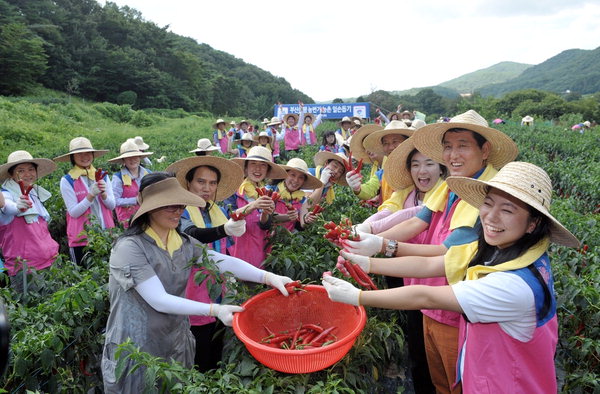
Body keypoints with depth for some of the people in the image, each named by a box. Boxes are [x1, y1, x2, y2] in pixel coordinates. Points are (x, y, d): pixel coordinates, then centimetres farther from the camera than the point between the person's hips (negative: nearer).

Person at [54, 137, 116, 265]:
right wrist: (91, 195, -18)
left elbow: (112, 205, 6)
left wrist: (103, 193, -13)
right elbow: (73, 212, -8)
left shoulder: (103, 176, 7)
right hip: (81, 237, -3)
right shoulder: (67, 181, -4)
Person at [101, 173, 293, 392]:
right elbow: (159, 301, -24)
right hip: (135, 352, -6)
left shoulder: (184, 243, 1)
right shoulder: (129, 247, -19)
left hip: (177, 346, 6)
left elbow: (224, 261, -10)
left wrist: (268, 277, -24)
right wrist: (214, 310, -29)